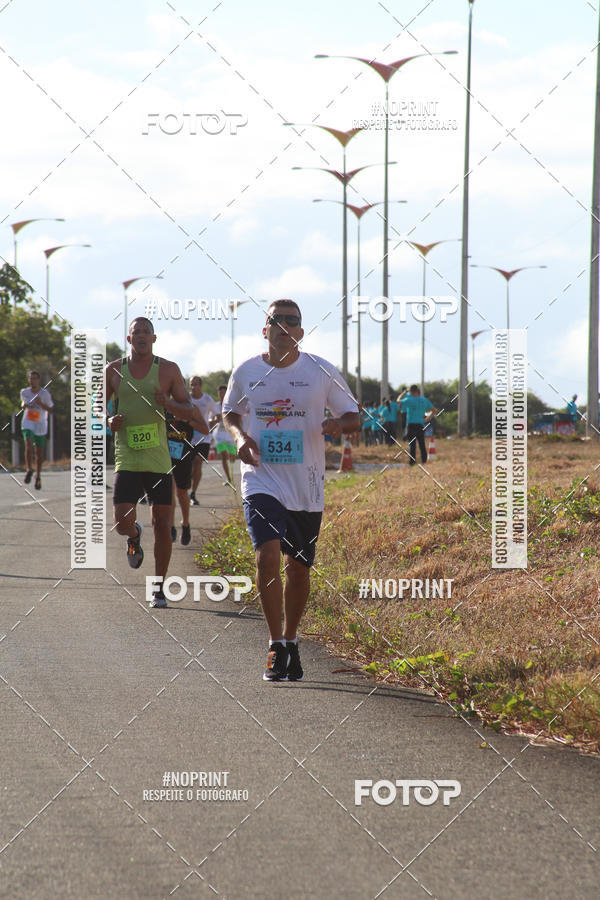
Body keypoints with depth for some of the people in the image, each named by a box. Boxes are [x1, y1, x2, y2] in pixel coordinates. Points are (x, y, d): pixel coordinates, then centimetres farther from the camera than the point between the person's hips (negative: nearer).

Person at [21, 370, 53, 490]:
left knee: (39, 452, 7)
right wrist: (24, 405, -6)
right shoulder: (24, 392, 0)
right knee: (28, 446, -22)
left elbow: (50, 409, -2)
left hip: (40, 426, 0)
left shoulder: (45, 393, -8)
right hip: (28, 424, 1)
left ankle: (38, 476, 24)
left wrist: (41, 404, -20)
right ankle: (29, 470, -5)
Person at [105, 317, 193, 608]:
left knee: (162, 525, -2)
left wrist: (169, 404, -17)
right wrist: (108, 422, -5)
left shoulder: (168, 370, 2)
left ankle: (159, 589, 10)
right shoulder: (114, 371, 6)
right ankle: (135, 536, 27)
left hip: (159, 461, -1)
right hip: (126, 460, 1)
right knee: (123, 523, -12)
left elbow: (189, 411, 5)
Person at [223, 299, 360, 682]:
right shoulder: (246, 372, 2)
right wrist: (240, 435, -2)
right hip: (263, 482, -1)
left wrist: (339, 425, -17)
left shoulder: (322, 371, -1)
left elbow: (354, 416, 6)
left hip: (307, 488, 1)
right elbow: (230, 412, 19)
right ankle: (276, 647, -9)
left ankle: (291, 642, 31)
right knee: (268, 557, -19)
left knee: (298, 568, 10)